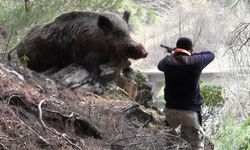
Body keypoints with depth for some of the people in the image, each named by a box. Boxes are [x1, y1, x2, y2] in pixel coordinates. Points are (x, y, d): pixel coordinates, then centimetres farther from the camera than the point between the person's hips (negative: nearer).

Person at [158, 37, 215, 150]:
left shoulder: (168, 61, -3)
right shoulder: (195, 61, -9)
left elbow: (160, 65, 21)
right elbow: (211, 55, 11)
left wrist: (172, 54, 32)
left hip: (171, 109, 3)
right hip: (191, 111, -2)